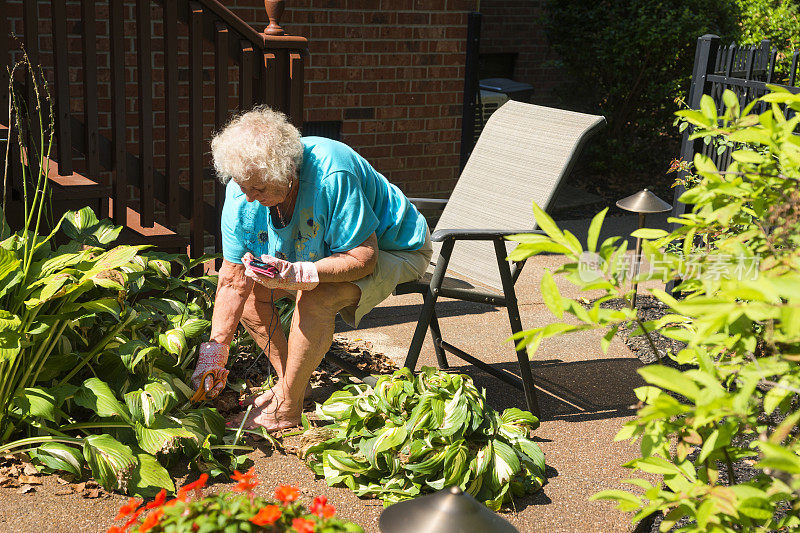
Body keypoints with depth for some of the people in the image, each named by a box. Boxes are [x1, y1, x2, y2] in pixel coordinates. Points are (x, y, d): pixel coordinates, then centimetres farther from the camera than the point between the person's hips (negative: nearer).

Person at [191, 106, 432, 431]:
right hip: (322, 251, 7)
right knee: (250, 287, -8)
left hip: (392, 249, -7)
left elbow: (364, 258, -34)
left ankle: (287, 407, -15)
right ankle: (290, 383, 4)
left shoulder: (332, 175, -38)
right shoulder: (242, 189, -17)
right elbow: (233, 279, -11)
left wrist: (297, 275, -46)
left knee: (314, 298, -32)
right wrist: (215, 350, -15)